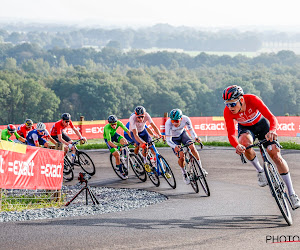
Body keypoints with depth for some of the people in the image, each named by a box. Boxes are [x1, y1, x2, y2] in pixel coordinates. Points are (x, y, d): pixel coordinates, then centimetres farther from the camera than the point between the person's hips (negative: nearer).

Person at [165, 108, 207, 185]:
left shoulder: (186, 119, -30)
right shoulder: (168, 123, -36)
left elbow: (191, 130, -20)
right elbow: (168, 140, -34)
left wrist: (195, 137, -42)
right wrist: (175, 147, -54)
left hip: (182, 134, 2)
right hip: (174, 139, -2)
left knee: (192, 148, -22)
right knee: (181, 157, -16)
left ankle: (200, 167, -5)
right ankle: (184, 173, 12)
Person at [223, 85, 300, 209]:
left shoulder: (253, 100, -35)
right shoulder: (228, 111, -30)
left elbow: (271, 117, -39)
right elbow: (231, 134, -33)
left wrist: (272, 131, -60)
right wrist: (237, 145, -55)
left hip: (261, 123, -1)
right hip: (245, 128, 1)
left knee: (275, 155, -10)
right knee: (244, 142, -35)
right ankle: (260, 171, -10)